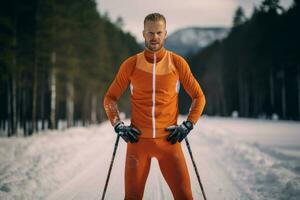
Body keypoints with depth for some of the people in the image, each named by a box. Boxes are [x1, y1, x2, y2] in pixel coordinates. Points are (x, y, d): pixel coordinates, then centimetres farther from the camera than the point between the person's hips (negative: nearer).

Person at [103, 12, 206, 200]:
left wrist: (188, 126, -1)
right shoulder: (131, 64, 3)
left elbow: (198, 97, 10)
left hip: (169, 140, 0)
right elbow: (110, 98, 12)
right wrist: (119, 127, 1)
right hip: (138, 140, 1)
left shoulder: (178, 63, 2)